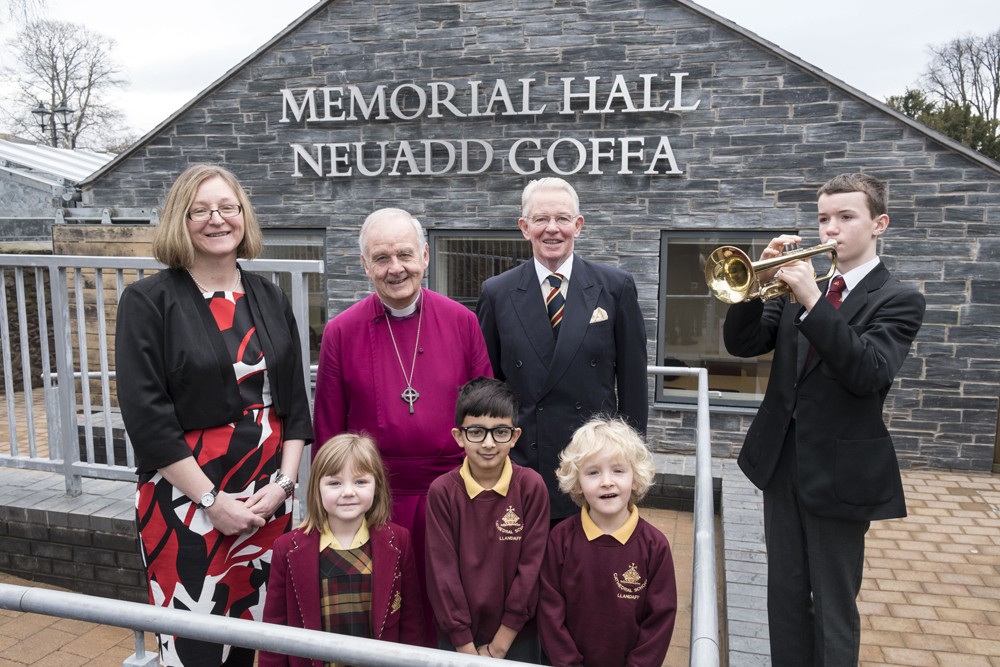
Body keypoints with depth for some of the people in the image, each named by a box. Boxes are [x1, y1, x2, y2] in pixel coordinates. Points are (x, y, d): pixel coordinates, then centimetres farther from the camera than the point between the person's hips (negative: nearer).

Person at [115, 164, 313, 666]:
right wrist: (211, 500, -12)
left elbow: (295, 401, 8)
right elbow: (146, 415, -12)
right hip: (184, 495, -4)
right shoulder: (149, 301, -6)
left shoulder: (269, 299, 8)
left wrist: (284, 482, -3)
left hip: (267, 496, 4)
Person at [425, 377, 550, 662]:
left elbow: (531, 564, -11)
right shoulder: (442, 491, -12)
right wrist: (467, 647, -10)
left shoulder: (532, 486, -12)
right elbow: (442, 570, -11)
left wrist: (499, 644, -10)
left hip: (516, 635, 0)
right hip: (457, 637, 0)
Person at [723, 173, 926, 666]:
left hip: (840, 472, -5)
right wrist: (758, 282, -14)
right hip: (781, 462, 5)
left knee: (833, 607, 9)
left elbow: (868, 373, -23)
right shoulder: (797, 287, 7)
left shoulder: (897, 300, -7)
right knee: (785, 596, 16)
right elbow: (741, 344, 1)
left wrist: (813, 300, -29)